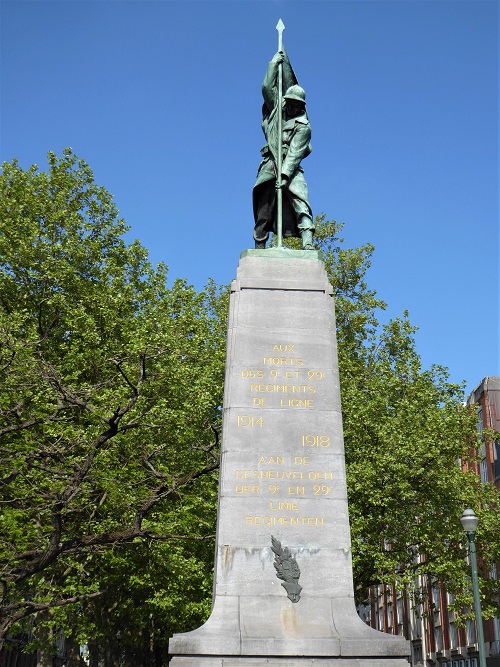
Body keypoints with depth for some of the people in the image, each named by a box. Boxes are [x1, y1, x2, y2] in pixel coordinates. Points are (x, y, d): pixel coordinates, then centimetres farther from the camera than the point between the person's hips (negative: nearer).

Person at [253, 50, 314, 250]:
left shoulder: (303, 125, 2)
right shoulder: (276, 110, 17)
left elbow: (295, 152, -9)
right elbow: (267, 87, 19)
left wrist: (285, 174, -21)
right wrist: (275, 62, 22)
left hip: (291, 169, -3)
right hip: (269, 167, 4)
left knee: (301, 207, -19)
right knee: (263, 212, -1)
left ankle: (308, 245, -29)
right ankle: (259, 250, 0)